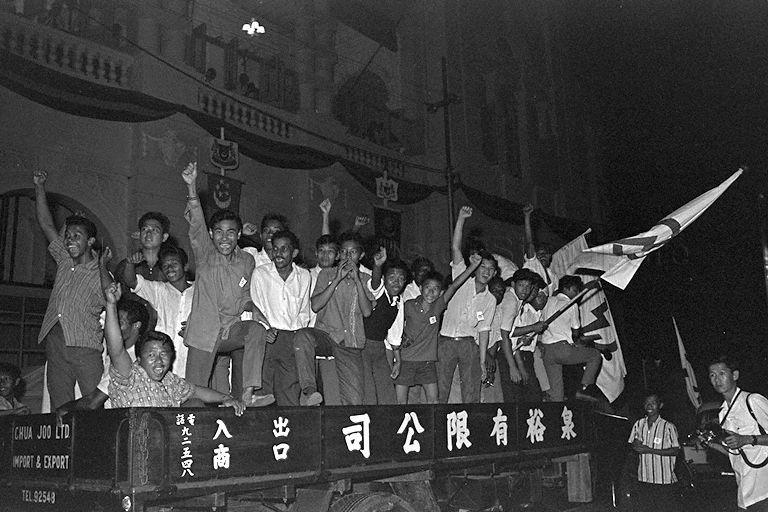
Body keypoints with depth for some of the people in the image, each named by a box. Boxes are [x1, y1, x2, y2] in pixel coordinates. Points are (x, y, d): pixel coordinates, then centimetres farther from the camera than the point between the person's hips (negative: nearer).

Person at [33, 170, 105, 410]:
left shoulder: (101, 274, 2)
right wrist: (39, 188, 15)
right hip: (55, 345, 5)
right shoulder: (64, 261, 16)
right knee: (59, 409, 3)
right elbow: (46, 224, 18)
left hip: (85, 347, -5)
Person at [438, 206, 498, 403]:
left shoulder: (490, 300, 10)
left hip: (469, 344, 2)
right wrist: (461, 218, -17)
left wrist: (482, 361, 3)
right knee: (439, 392, -3)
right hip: (445, 342, -2)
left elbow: (484, 330, 9)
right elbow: (456, 248, -7)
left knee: (471, 396, -1)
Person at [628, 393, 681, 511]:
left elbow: (675, 450, -12)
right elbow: (632, 445, 12)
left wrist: (650, 450, -18)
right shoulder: (639, 424, 5)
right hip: (643, 479, 4)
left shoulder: (668, 427, -9)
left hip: (665, 480, -4)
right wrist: (636, 446, -13)